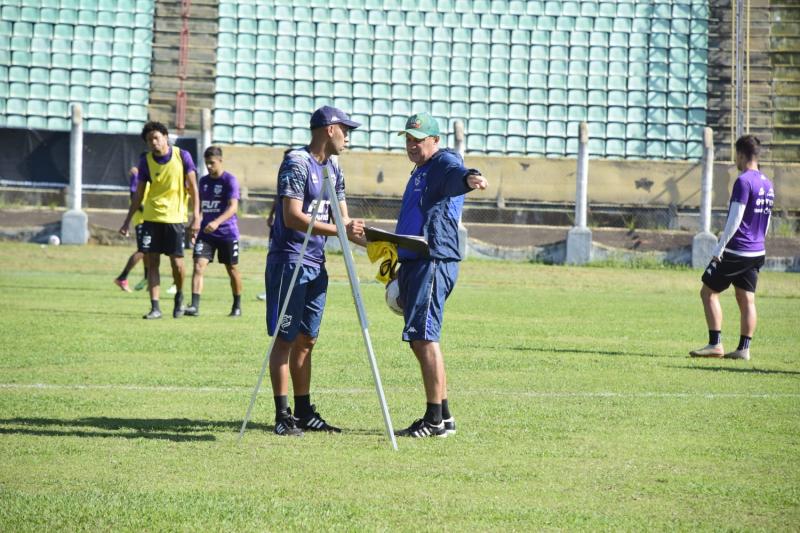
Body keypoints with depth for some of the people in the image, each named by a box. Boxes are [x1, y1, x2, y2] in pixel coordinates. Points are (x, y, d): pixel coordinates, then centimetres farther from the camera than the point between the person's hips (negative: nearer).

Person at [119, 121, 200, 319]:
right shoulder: (146, 161, 1)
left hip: (175, 217, -2)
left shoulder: (182, 156, -5)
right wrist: (128, 221, 5)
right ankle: (155, 307, 1)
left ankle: (179, 296, 24)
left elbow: (193, 187, -1)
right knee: (152, 262, -3)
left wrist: (196, 216, -8)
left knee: (176, 262, -4)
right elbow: (139, 195, 8)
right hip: (151, 217, 2)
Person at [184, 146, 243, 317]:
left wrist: (217, 222, -33)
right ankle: (194, 306, -21)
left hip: (227, 232, -4)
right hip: (206, 232, 4)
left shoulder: (230, 180, -9)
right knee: (199, 265, -13)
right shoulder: (204, 181, 10)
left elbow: (233, 207, -20)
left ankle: (237, 306, 25)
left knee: (232, 269, 8)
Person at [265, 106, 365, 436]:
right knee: (285, 339, -6)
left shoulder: (333, 167, 15)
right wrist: (339, 230, -24)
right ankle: (283, 416, -5)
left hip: (316, 265, 9)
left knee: (306, 340, 11)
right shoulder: (297, 163, -13)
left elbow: (343, 219, 18)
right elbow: (293, 217, -21)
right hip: (289, 262, -9)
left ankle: (304, 413, 15)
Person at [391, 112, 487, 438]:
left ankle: (435, 420, -13)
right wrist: (400, 265, 37)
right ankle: (443, 417, 18)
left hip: (434, 263, -10)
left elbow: (455, 173, -32)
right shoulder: (419, 173, 24)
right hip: (414, 264, 10)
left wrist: (468, 178, -56)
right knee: (420, 341, 12)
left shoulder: (444, 163, -6)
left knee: (424, 337, -14)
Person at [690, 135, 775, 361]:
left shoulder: (744, 181, -15)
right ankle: (744, 348, 5)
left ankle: (715, 344, -4)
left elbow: (735, 219, -19)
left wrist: (719, 248, -15)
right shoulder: (767, 184, 12)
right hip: (757, 253, 8)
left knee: (708, 292, 0)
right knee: (746, 299, 8)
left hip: (736, 250, -8)